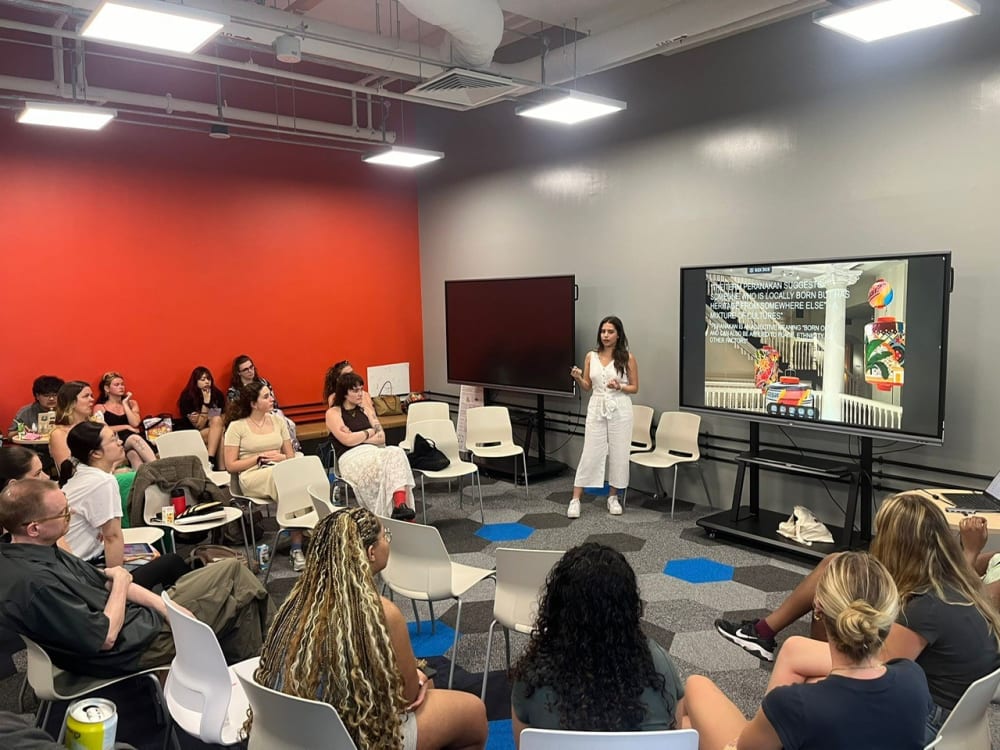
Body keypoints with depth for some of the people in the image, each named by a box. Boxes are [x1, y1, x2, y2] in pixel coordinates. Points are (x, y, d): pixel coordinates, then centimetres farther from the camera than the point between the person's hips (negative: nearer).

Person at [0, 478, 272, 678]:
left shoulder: (41, 550, -2)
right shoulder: (33, 583, -32)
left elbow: (100, 580, 4)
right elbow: (106, 638, -26)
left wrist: (163, 605, -6)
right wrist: (121, 583, -11)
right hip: (136, 645, -9)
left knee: (232, 569, 10)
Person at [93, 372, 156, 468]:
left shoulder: (132, 403, 21)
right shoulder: (100, 408, 13)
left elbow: (135, 423, 2)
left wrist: (125, 404, 7)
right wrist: (126, 427, -5)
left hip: (135, 438, 3)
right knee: (134, 438, -37)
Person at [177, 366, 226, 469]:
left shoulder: (217, 394, 1)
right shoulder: (187, 397, -11)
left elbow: (223, 419, 8)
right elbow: (199, 426, -17)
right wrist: (206, 402, -22)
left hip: (213, 432, 3)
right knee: (218, 429, -30)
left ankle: (210, 461, -41)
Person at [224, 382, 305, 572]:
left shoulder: (277, 421, 18)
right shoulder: (236, 427, 4)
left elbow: (291, 456, 20)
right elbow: (231, 465, 1)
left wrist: (282, 458, -4)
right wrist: (260, 457, -6)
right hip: (252, 478, -4)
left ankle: (297, 549, -33)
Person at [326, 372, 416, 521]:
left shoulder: (366, 410, 22)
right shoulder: (333, 413, 6)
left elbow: (381, 437, 12)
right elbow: (347, 440, -7)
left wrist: (358, 437, -2)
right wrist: (370, 432, 7)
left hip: (373, 452, 5)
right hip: (350, 458, -4)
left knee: (396, 452, -31)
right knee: (381, 466, -36)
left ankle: (401, 505, -47)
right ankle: (385, 516, -42)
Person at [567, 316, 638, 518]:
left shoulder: (627, 357, -3)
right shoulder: (591, 356, 4)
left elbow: (635, 388, 2)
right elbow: (587, 387, 9)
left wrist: (620, 387, -18)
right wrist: (578, 378, -12)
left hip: (619, 410, -1)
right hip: (596, 409, 1)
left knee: (618, 454, 5)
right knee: (590, 454, 0)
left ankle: (613, 497, 22)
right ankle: (575, 500, 5)